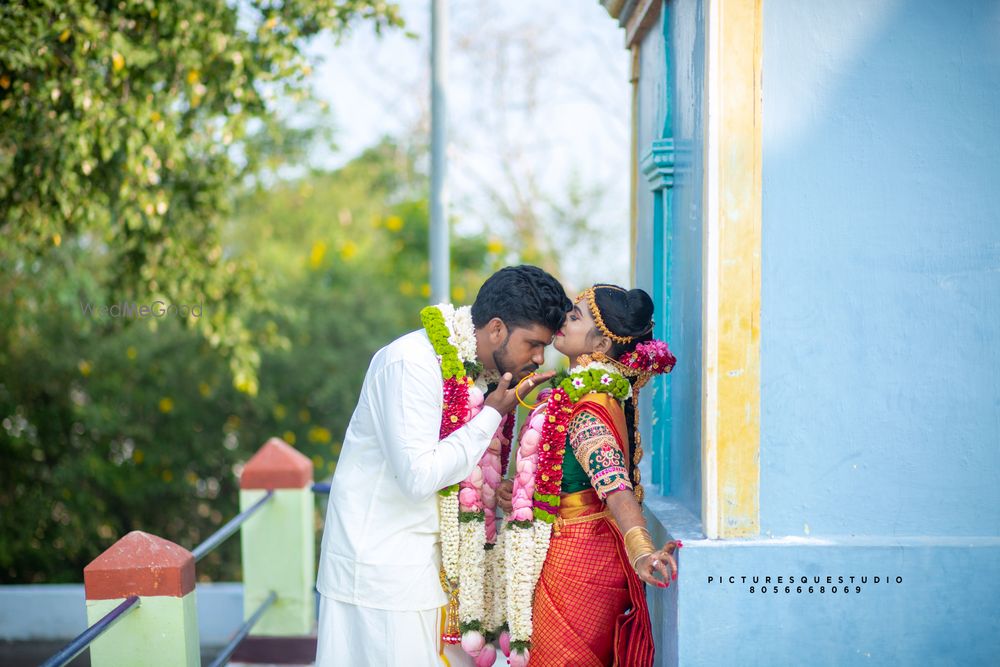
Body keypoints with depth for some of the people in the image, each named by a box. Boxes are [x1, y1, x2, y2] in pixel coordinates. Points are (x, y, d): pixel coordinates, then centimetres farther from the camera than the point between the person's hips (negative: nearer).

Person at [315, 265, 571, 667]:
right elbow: (418, 476, -26)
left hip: (423, 559, 8)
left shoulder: (481, 370, 8)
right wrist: (493, 414, -18)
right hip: (379, 561, -8)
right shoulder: (412, 363, -19)